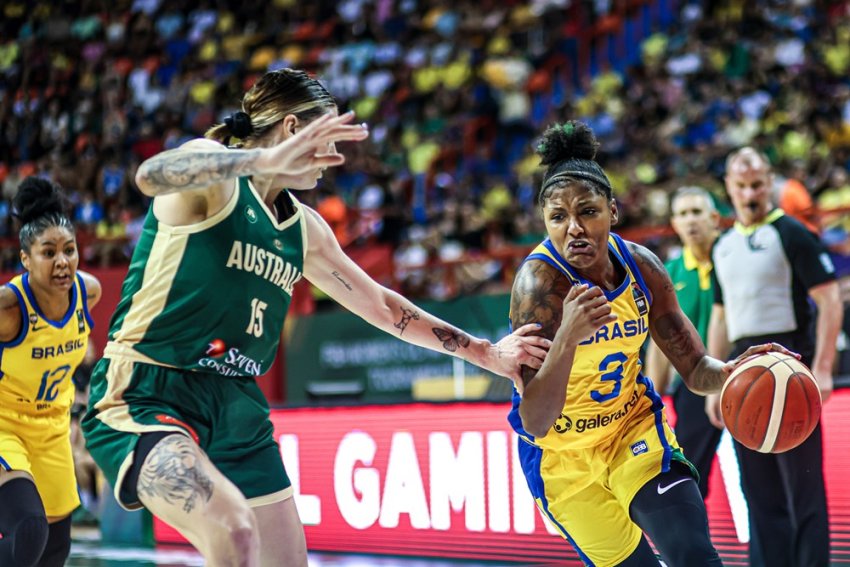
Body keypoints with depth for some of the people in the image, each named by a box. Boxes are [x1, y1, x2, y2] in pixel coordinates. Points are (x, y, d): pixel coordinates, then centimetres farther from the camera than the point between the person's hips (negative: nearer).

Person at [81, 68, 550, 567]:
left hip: (238, 411, 8)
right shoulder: (213, 179, -8)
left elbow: (380, 305, 25)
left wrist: (487, 354, 25)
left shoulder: (304, 229, 15)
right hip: (146, 398, -8)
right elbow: (152, 175, -32)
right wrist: (268, 159, -43)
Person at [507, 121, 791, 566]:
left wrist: (733, 371, -26)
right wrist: (567, 337, -49)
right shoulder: (539, 282, -27)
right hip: (563, 456, -3)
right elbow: (535, 422, -33)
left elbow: (696, 370, -2)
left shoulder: (642, 267, -12)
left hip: (635, 428, 3)